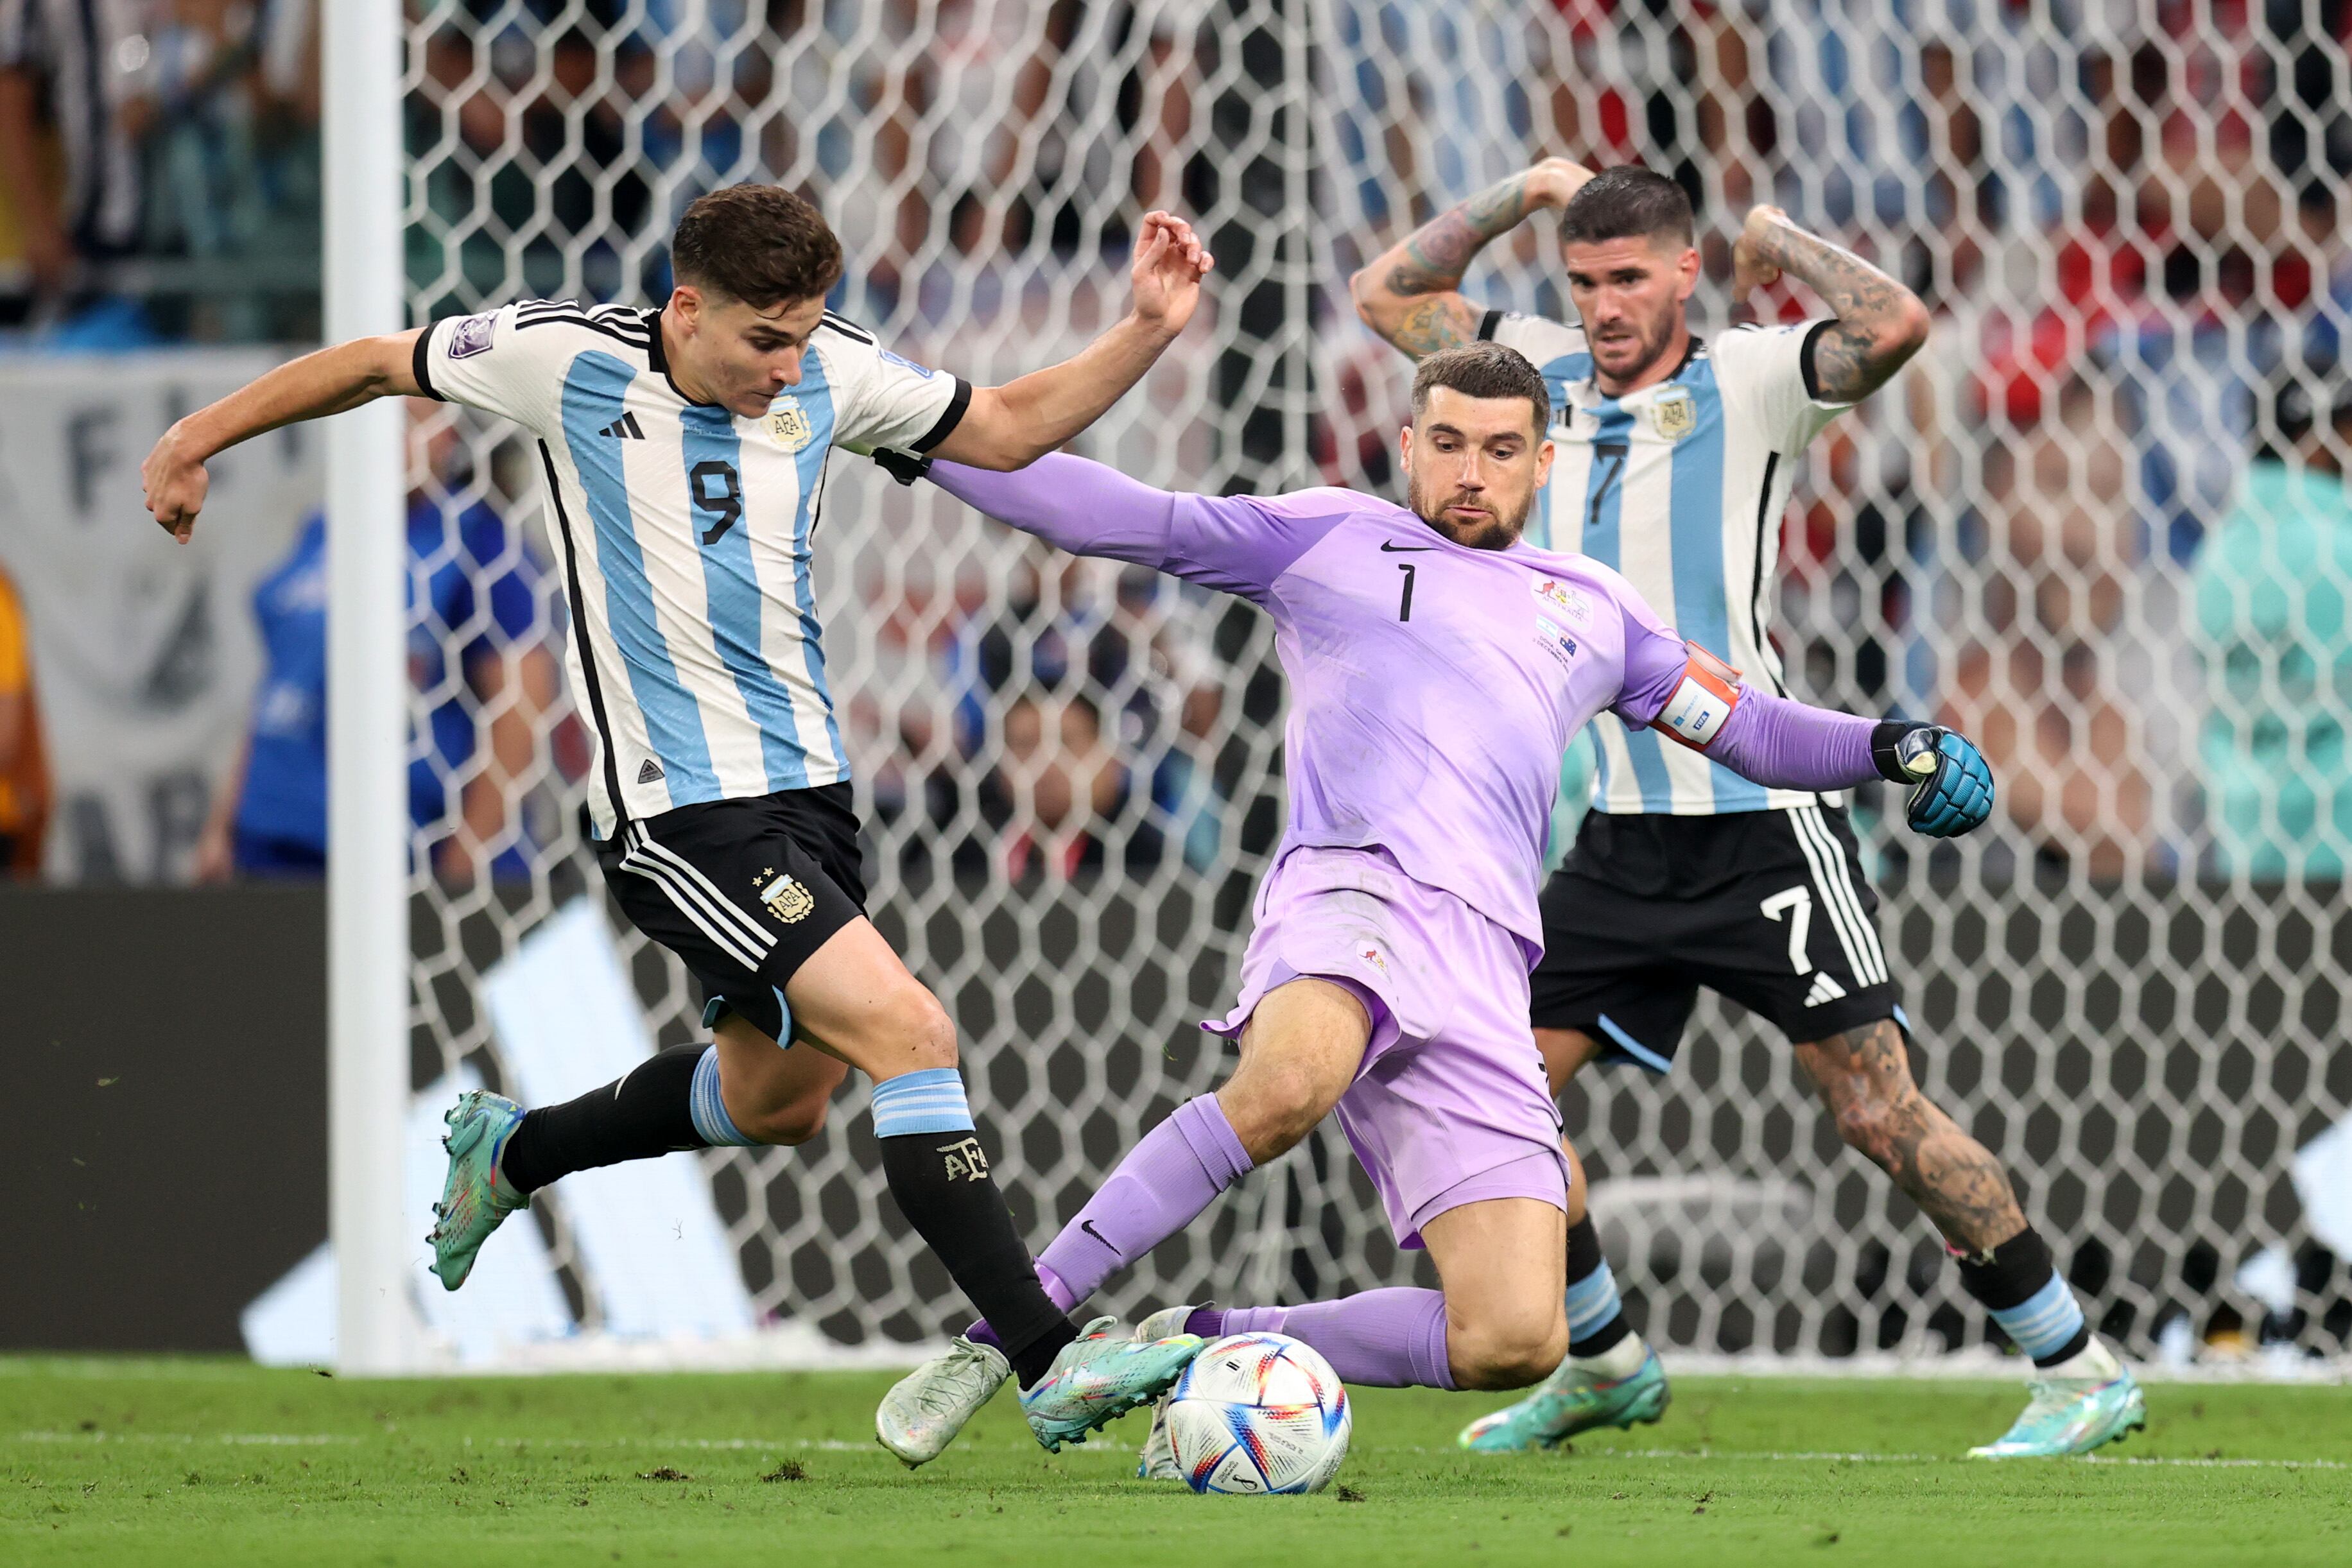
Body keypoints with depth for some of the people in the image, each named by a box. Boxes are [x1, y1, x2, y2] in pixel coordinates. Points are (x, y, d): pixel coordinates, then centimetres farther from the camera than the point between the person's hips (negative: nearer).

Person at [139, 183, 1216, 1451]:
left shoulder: (827, 372, 1)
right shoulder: (565, 358, -11)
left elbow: (1009, 428, 13)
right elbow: (378, 365, 5)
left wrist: (1148, 331, -2)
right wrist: (197, 439, 14)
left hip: (805, 780, 7)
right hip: (678, 811, -7)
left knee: (779, 1097, 20)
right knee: (908, 1030, -20)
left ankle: (509, 1153, 46)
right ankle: (1051, 1363, -21)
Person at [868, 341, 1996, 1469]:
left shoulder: (1592, 608, 29)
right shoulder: (1330, 539, 19)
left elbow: (1753, 731, 37)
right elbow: (1103, 516, 17)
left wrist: (1894, 747, 19)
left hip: (1486, 973, 4)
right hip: (1353, 887, -4)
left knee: (1516, 1342, -13)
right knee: (1289, 1085, -43)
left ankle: (1206, 1346, 8)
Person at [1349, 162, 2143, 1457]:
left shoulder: (1750, 382, -7)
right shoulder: (1547, 373, 9)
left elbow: (1896, 327, -25)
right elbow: (1386, 294, 20)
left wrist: (1778, 237, -10)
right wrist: (1526, 194, 9)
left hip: (1761, 824, -6)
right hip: (1622, 836, 6)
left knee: (1878, 1113, -9)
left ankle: (2079, 1371, -1)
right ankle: (1602, 1363, 22)